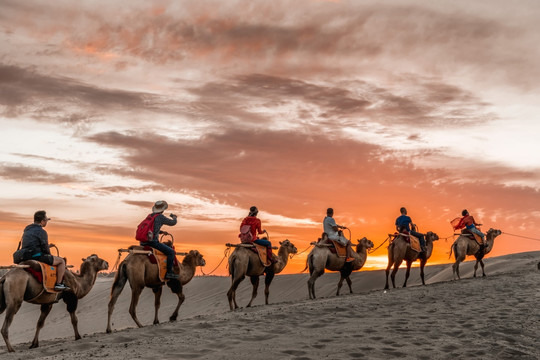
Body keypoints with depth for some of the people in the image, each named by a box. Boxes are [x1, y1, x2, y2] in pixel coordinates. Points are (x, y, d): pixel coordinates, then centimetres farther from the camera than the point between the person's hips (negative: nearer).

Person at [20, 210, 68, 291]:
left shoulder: (27, 230, 15)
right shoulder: (41, 231, -12)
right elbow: (45, 248, -12)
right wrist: (49, 255, 10)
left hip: (26, 256, 9)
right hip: (37, 256, -9)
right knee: (61, 261, 3)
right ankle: (59, 284, -2)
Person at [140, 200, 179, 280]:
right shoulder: (160, 217, -6)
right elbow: (173, 222, 3)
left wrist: (161, 232, 30)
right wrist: (174, 217, 24)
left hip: (143, 242, 9)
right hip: (152, 242, -9)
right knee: (171, 252, -4)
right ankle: (169, 273, -7)